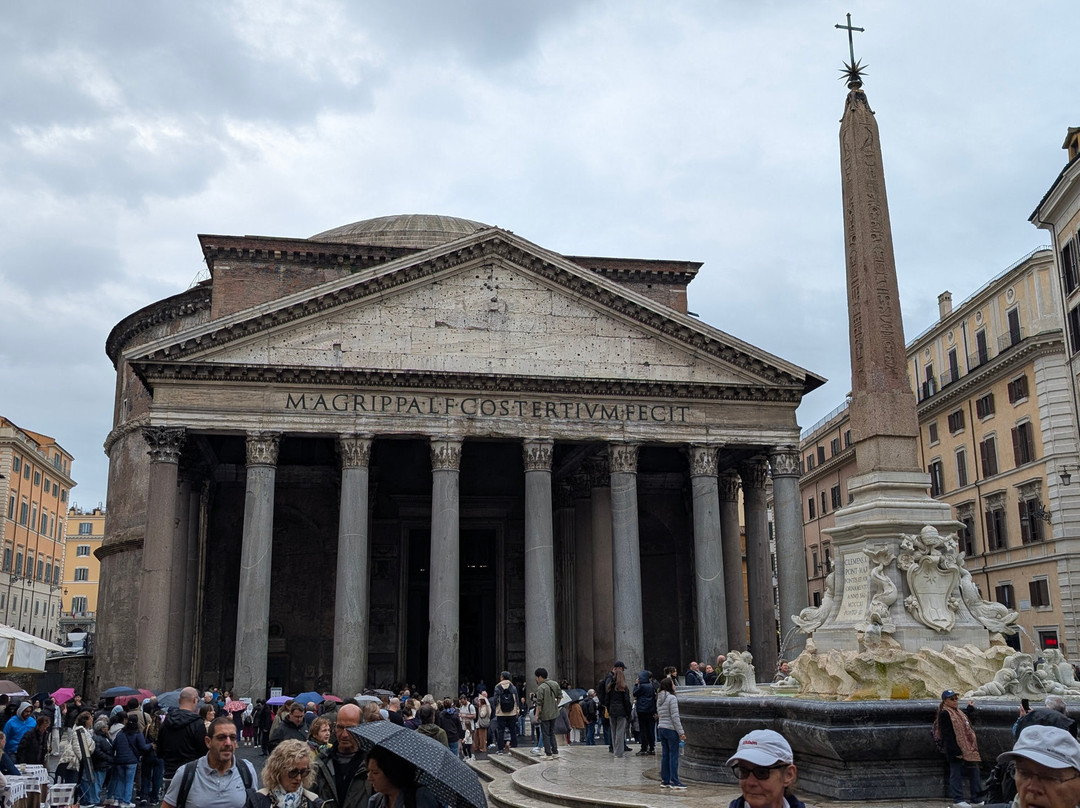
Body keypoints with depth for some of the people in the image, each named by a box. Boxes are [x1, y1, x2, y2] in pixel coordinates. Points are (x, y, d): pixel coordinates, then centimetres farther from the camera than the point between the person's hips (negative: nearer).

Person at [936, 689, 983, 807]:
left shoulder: (959, 712, 18)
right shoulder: (944, 714, -12)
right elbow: (947, 736, -18)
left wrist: (970, 708, 34)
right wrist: (956, 751, -22)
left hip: (968, 751, 9)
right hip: (956, 751, -9)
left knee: (974, 772, 10)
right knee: (956, 774, -4)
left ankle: (976, 799, 17)